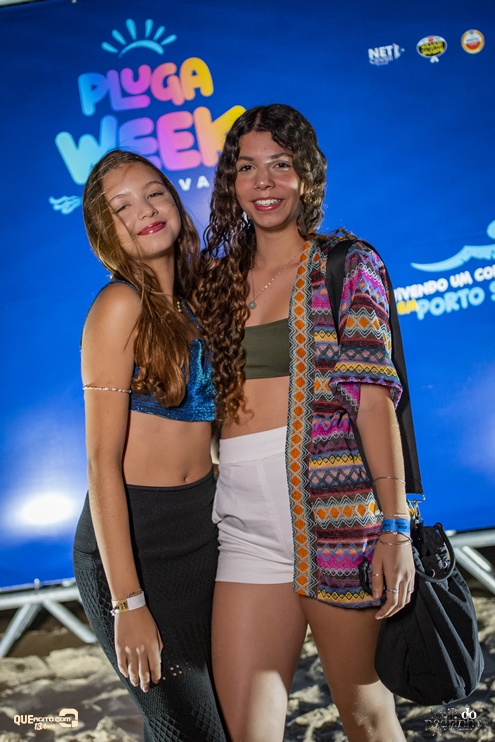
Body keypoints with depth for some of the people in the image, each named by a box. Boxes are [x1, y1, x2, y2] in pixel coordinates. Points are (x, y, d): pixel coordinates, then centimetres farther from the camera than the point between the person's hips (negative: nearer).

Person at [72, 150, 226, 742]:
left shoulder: (191, 303, 7)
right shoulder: (121, 305, -14)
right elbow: (102, 462, -17)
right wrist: (127, 603, -19)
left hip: (201, 531, 7)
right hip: (132, 541, -7)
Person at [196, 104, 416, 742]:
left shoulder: (347, 266, 3)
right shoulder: (221, 277, 15)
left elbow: (373, 395, -6)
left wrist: (395, 525, -12)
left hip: (336, 502, -3)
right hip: (247, 514, 4)